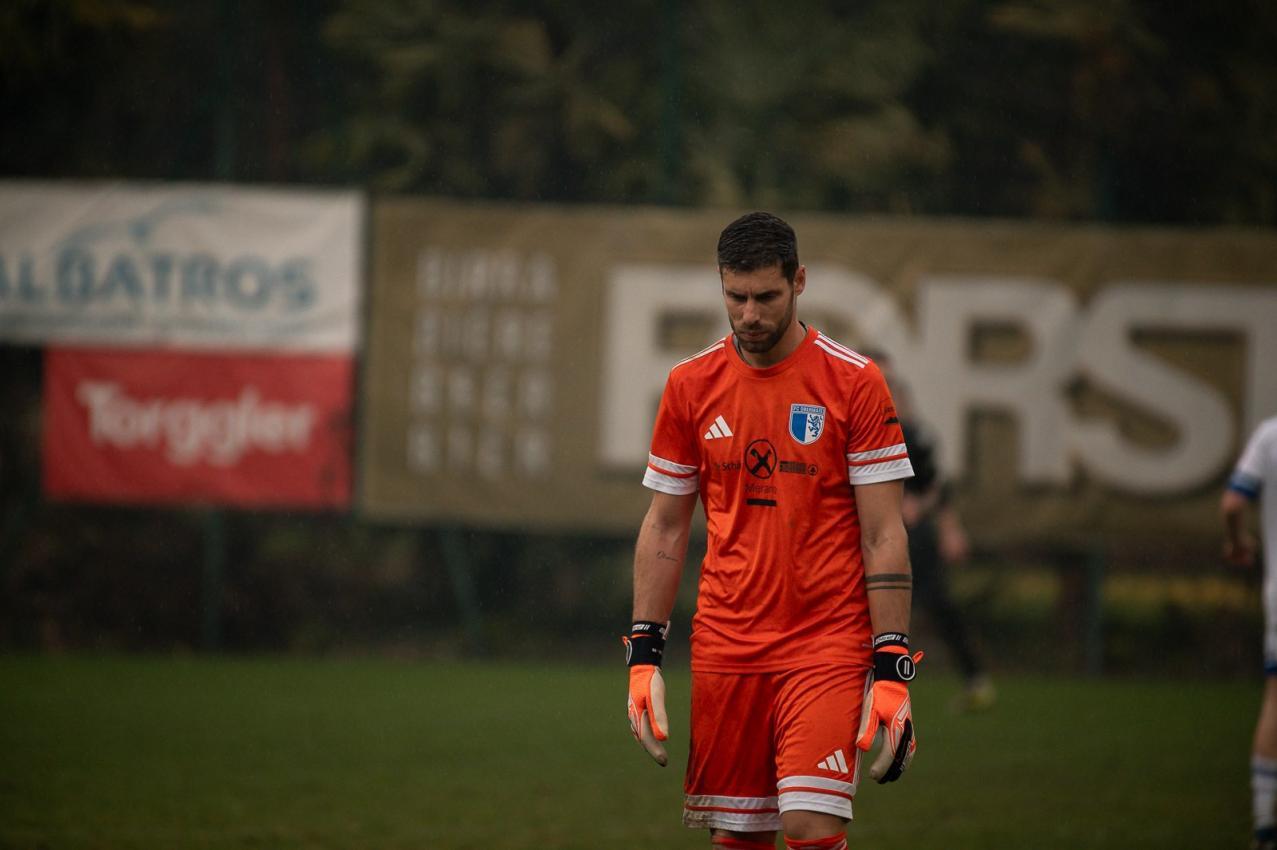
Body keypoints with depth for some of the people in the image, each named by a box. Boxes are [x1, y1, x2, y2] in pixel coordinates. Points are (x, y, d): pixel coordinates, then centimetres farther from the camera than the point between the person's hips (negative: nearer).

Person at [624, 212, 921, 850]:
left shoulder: (854, 383, -4)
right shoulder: (691, 385, 6)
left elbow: (883, 536, -4)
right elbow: (664, 529, 12)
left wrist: (891, 670, -10)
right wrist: (644, 655, 5)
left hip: (827, 647, -3)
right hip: (724, 648, 3)